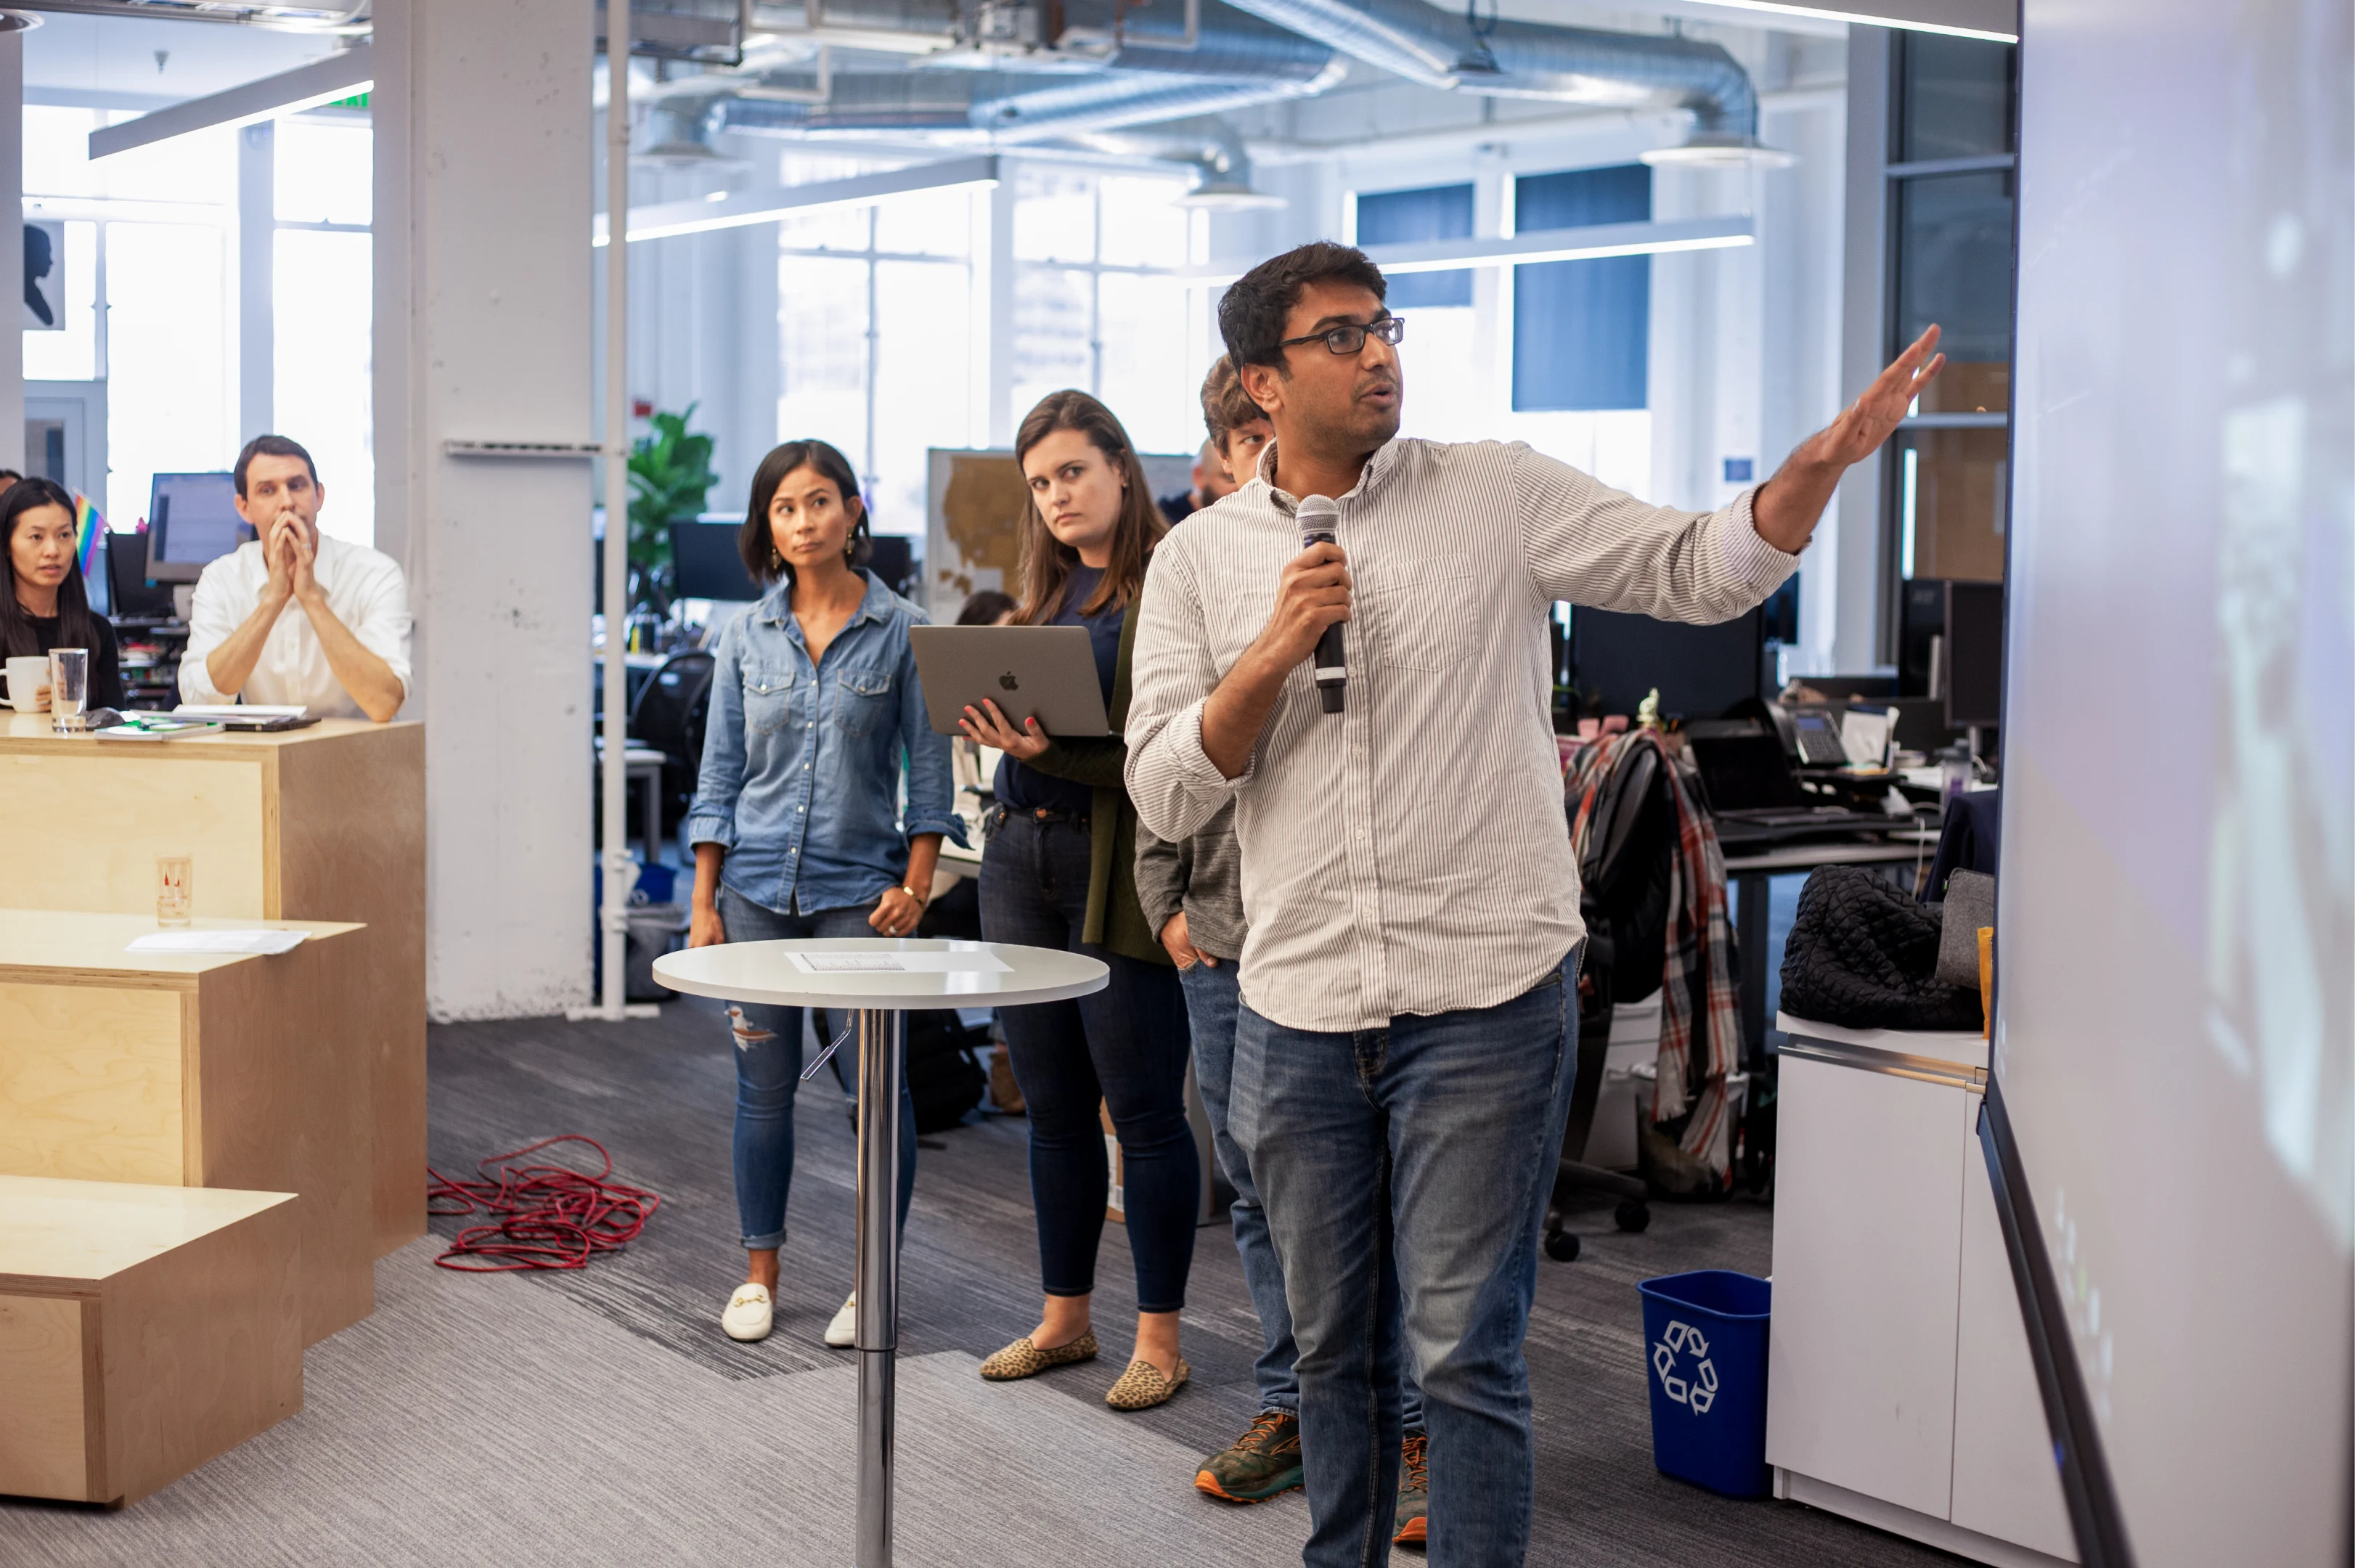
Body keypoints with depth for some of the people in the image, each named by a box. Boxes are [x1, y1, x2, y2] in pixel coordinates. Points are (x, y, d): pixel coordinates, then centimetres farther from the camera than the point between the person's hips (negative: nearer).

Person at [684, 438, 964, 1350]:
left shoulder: (902, 632, -1)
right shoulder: (746, 638, 6)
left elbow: (927, 765, 0)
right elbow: (720, 773, 8)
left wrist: (916, 884, -8)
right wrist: (704, 904, 4)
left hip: (860, 888, -2)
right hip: (758, 887, 2)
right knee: (765, 1084, 7)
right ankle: (760, 1275, 19)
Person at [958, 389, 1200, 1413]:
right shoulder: (1047, 590, 16)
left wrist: (1052, 752, -25)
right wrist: (986, 707, 0)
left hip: (1120, 867, -7)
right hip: (1024, 856, 8)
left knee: (1144, 1110, -1)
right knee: (1054, 1109, 14)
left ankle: (1160, 1341, 9)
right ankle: (1064, 1320, 25)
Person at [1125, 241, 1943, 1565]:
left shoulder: (1497, 495, 0)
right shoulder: (1200, 560, 6)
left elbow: (1699, 572, -4)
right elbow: (1165, 795, 1)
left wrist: (1821, 462, -20)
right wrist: (1275, 652, -12)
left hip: (1485, 997, -3)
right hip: (1299, 1011, 3)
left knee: (1463, 1348, -3)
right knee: (1336, 1345, 16)